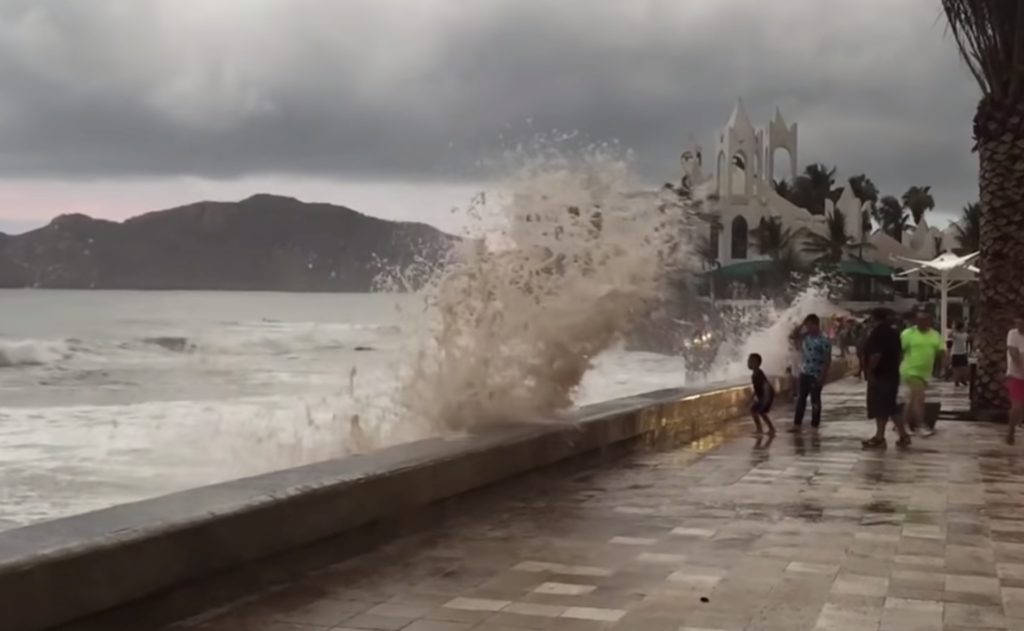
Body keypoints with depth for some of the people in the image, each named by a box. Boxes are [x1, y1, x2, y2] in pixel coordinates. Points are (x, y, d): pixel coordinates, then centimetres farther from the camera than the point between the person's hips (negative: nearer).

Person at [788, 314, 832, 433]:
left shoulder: (823, 340, -14)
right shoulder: (806, 336, 5)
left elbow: (828, 359, -14)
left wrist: (823, 376, -17)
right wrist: (801, 327, 1)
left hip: (816, 375, -6)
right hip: (804, 373, 6)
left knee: (815, 400, 4)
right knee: (800, 398, 6)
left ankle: (814, 425, 13)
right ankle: (797, 424, 10)